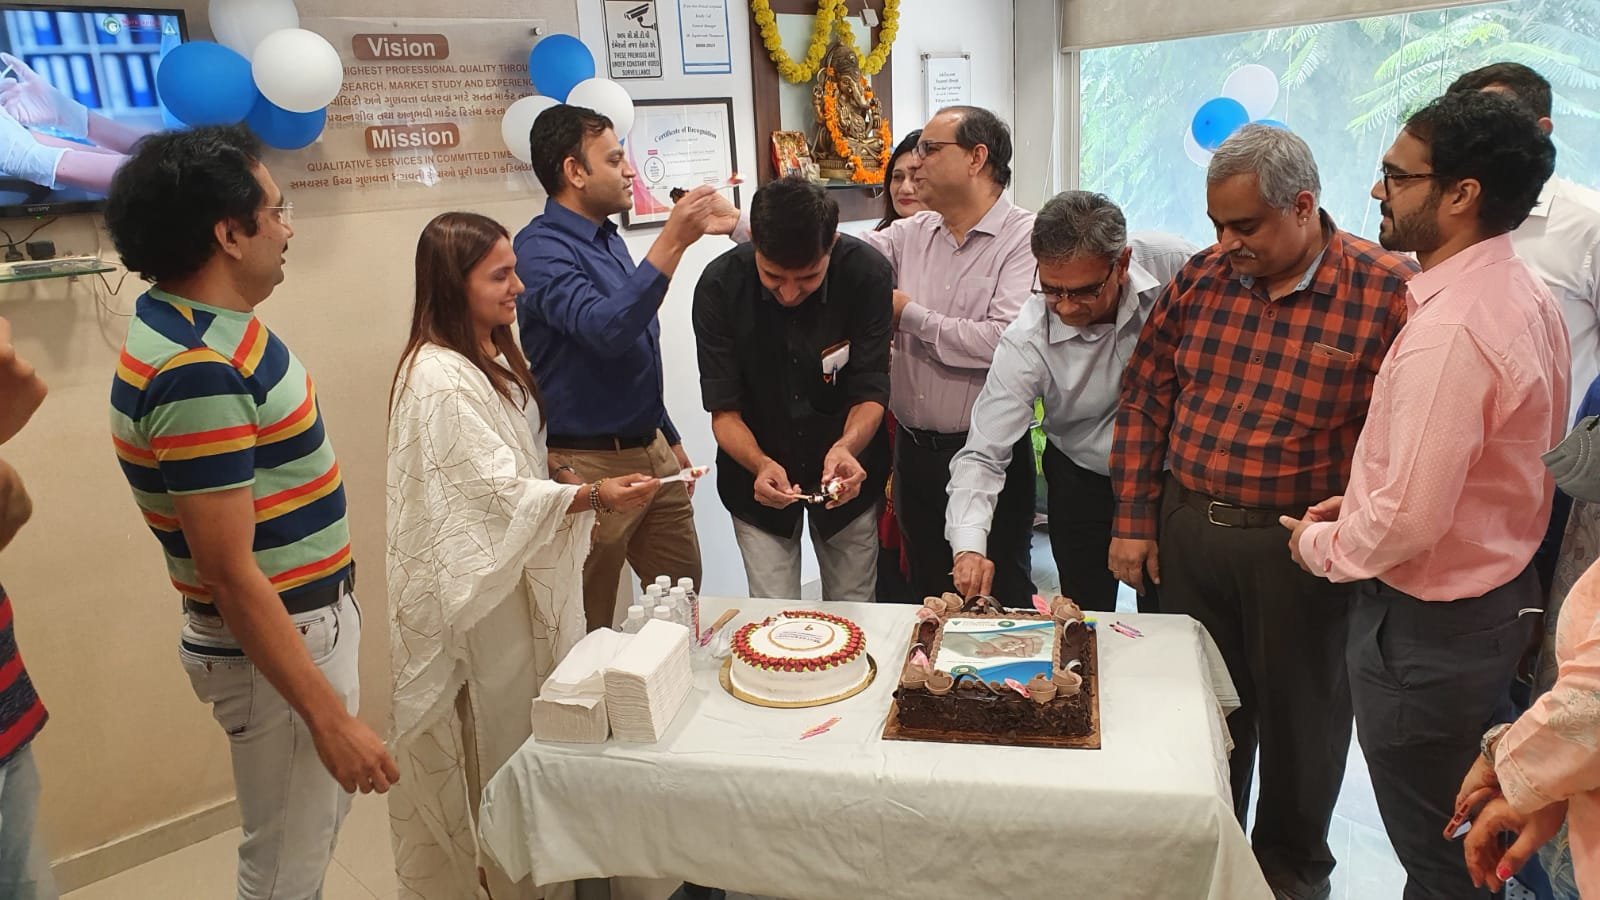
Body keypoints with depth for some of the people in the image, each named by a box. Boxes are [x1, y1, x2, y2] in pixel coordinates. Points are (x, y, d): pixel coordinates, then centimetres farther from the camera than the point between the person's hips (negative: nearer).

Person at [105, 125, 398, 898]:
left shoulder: (201, 319, 2)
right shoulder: (198, 373, -29)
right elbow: (230, 575, -28)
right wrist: (329, 717, -26)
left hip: (311, 615, 10)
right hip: (278, 642, -10)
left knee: (317, 822, 26)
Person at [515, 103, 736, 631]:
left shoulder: (607, 239, 13)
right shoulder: (542, 248, -14)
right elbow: (606, 330, -32)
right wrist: (672, 241, -32)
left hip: (650, 452, 8)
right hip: (590, 465, -8)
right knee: (590, 631, 5)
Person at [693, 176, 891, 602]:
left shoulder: (867, 274, -20)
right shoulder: (719, 286, -20)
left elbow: (871, 392, -16)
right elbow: (724, 410, -17)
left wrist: (847, 447, -37)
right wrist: (760, 465, -36)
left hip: (846, 471, 1)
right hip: (758, 472, 0)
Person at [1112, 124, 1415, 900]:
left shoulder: (1387, 291, -12)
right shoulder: (1201, 278, 1)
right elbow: (1145, 398, 5)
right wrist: (1133, 520, 3)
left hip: (1298, 546, -3)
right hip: (1186, 529, 4)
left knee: (1298, 712, 14)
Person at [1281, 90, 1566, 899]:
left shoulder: (1449, 330, -28)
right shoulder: (1523, 295, 3)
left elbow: (1407, 522, -29)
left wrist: (1319, 544, -10)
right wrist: (1359, 504, 7)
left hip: (1428, 627, -9)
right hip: (1498, 594, 9)